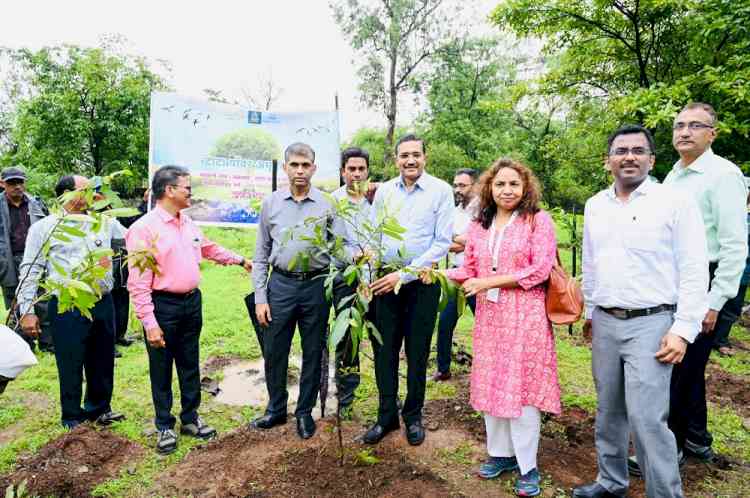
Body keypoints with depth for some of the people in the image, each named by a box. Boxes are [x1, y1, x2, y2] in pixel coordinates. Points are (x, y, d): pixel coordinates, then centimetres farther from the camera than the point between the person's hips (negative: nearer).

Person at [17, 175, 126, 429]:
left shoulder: (101, 223, 10)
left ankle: (99, 408, 35)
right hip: (68, 308, -4)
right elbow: (30, 271, -3)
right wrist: (27, 311, -6)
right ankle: (72, 418, 25)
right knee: (71, 366, 7)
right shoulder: (43, 227, -2)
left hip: (102, 303, 5)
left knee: (103, 362, 15)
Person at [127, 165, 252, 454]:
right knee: (161, 370, 9)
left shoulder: (188, 224, 8)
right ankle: (165, 426, 26)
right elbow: (138, 282, -18)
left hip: (192, 302, 7)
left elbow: (209, 248, 27)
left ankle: (190, 418, 32)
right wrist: (149, 323, -20)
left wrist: (240, 260, 32)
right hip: (163, 306, -7)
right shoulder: (144, 228, -16)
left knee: (190, 366, 17)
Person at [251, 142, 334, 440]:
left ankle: (305, 412, 27)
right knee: (274, 352, 9)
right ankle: (276, 409, 30)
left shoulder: (327, 204, 0)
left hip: (316, 285, -1)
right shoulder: (271, 203, 3)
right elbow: (261, 255, 5)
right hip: (281, 284, 1)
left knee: (313, 353, 10)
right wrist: (260, 298, 0)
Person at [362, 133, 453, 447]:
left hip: (421, 282, -3)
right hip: (384, 281, 3)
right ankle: (387, 416, 25)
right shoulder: (383, 191, 6)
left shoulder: (441, 191, -5)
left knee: (417, 354, 9)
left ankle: (413, 416, 28)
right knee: (384, 351, 8)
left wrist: (404, 275, -14)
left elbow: (442, 243, -9)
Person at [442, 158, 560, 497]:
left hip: (525, 317, -5)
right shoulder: (478, 226, 11)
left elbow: (540, 270, -12)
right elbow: (469, 271, 12)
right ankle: (500, 453, 29)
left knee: (522, 388, 1)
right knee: (492, 386, 12)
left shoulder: (538, 220, -4)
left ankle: (527, 466, 17)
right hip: (488, 317, 5)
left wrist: (489, 282, -14)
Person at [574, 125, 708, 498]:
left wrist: (683, 330, -13)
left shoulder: (675, 202, -7)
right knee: (608, 410, 15)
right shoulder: (595, 206, 9)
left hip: (651, 324, -5)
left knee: (646, 419, -8)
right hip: (604, 323, 5)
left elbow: (694, 271, -9)